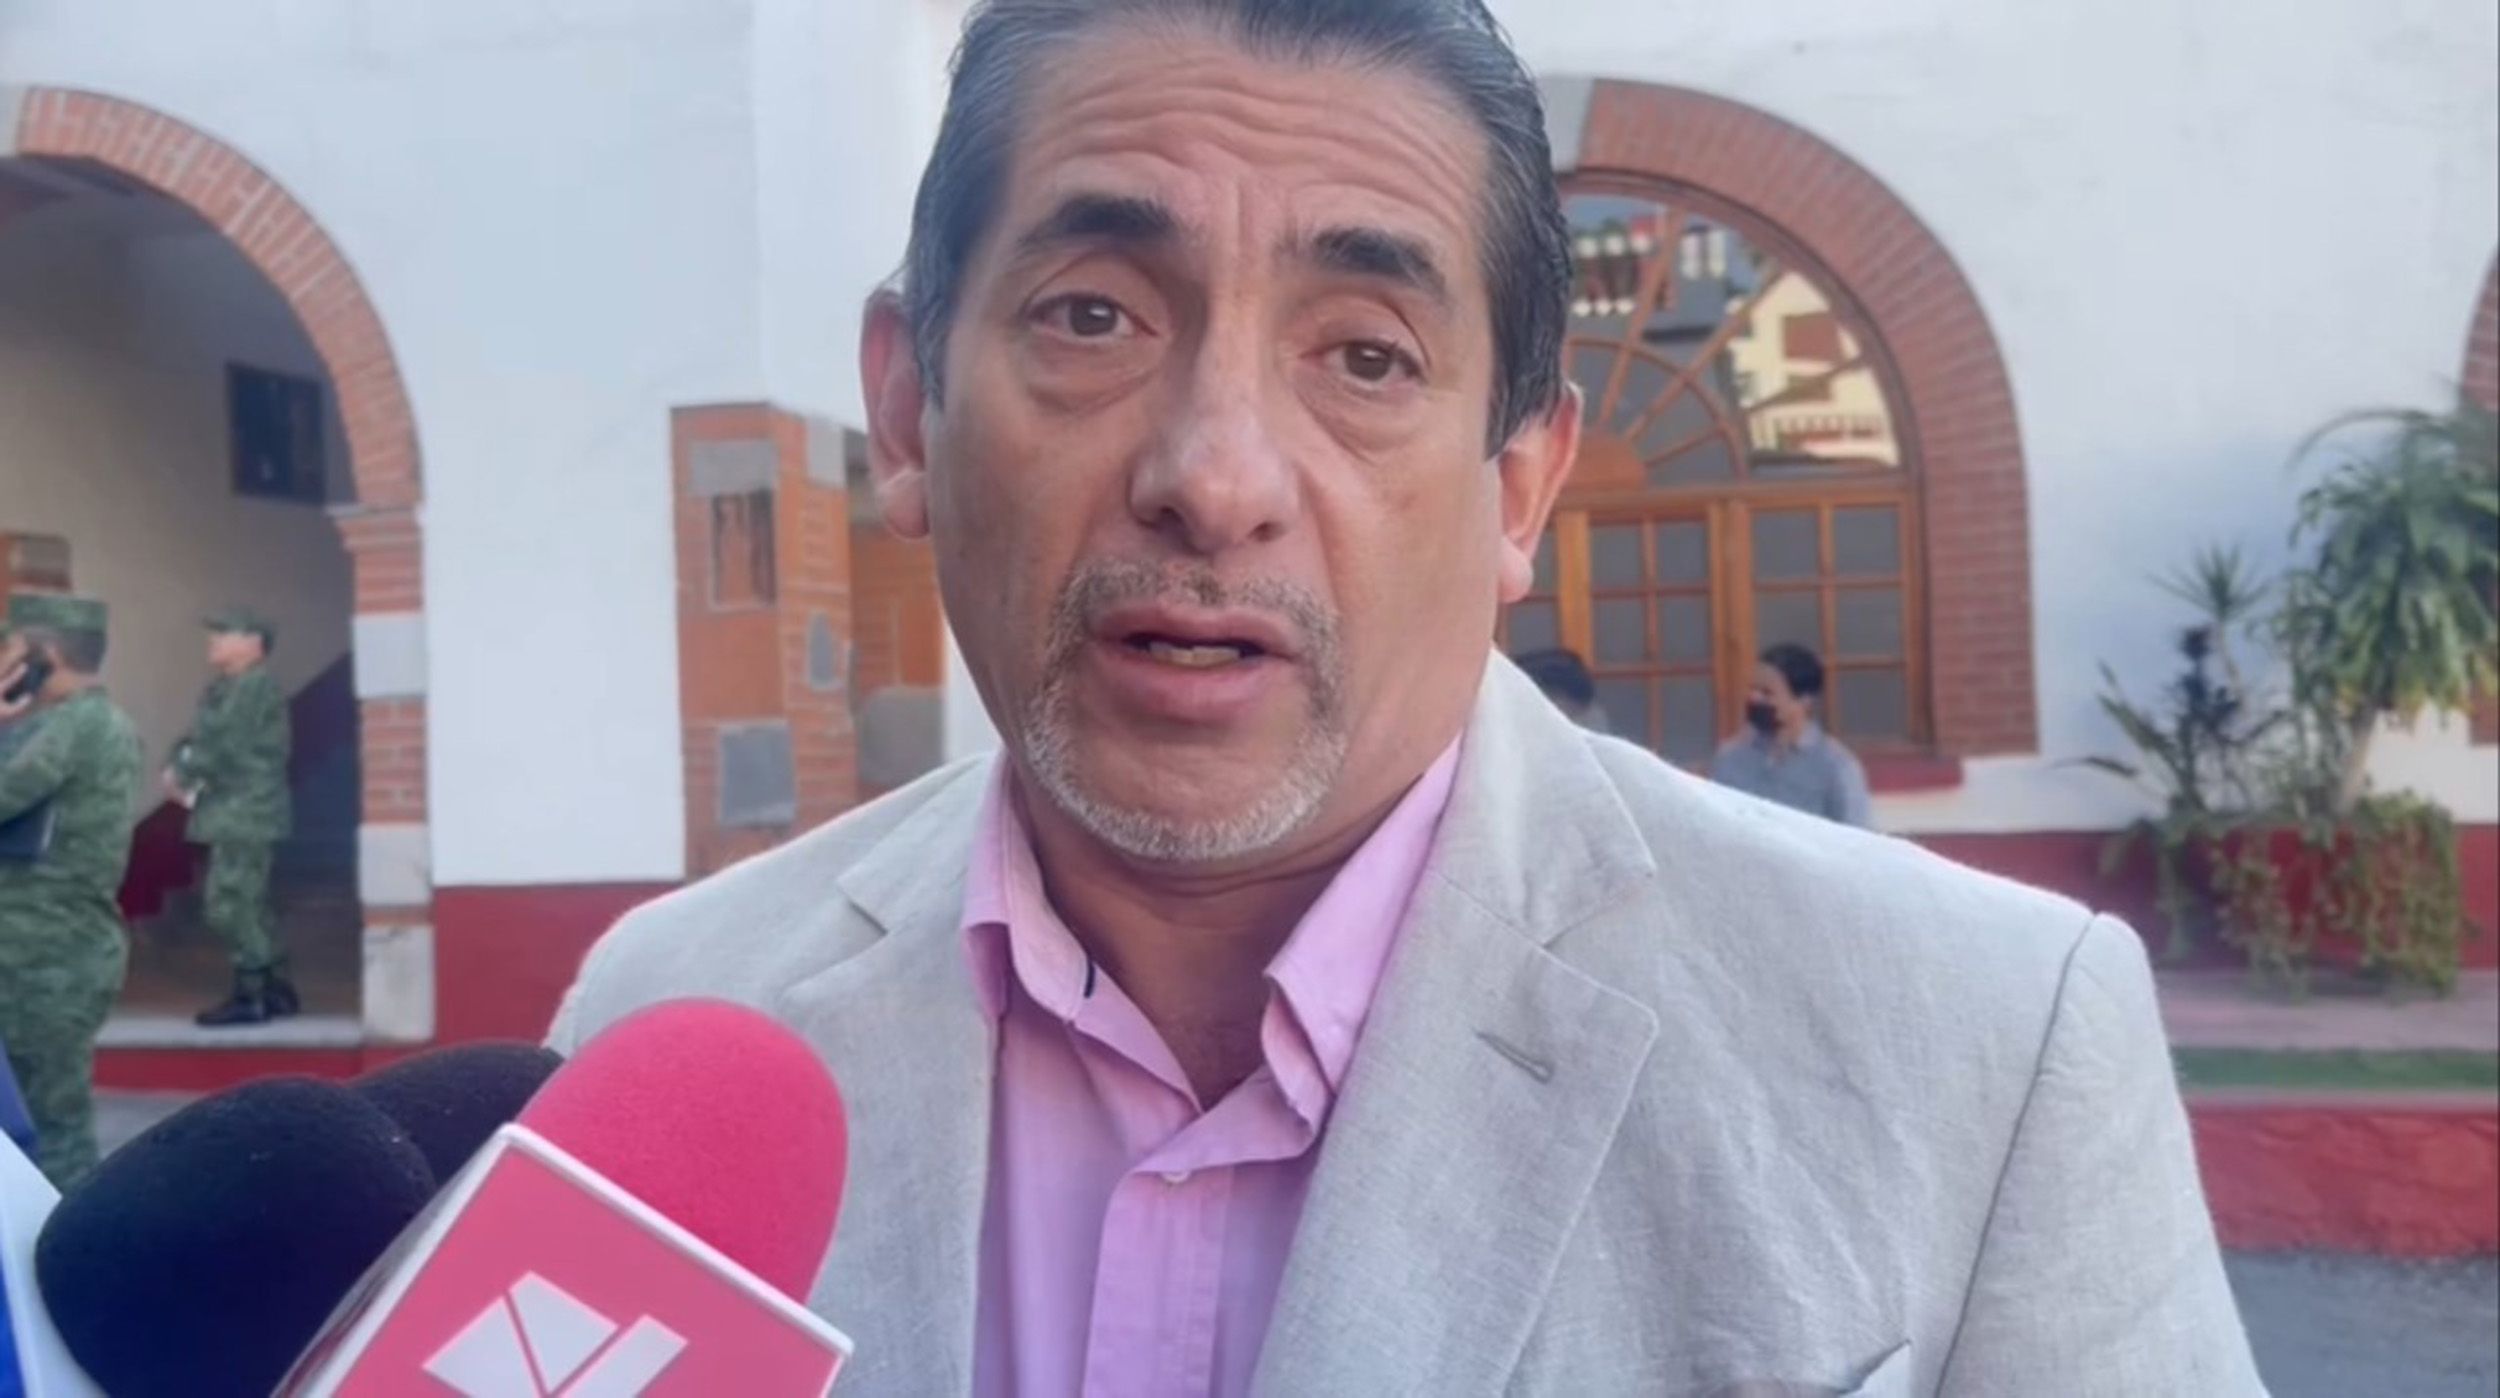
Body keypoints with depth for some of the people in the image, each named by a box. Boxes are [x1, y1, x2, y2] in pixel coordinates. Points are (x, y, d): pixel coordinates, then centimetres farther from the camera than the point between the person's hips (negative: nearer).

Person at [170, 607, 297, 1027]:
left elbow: (221, 743, -19)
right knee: (247, 904, 15)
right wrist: (179, 768, -2)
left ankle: (251, 996, -5)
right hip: (233, 815, 11)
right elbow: (199, 737, 17)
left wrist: (183, 775, -8)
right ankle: (276, 989, 22)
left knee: (229, 904, -10)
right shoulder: (224, 688, 19)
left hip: (245, 815, -11)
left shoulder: (256, 685, -14)